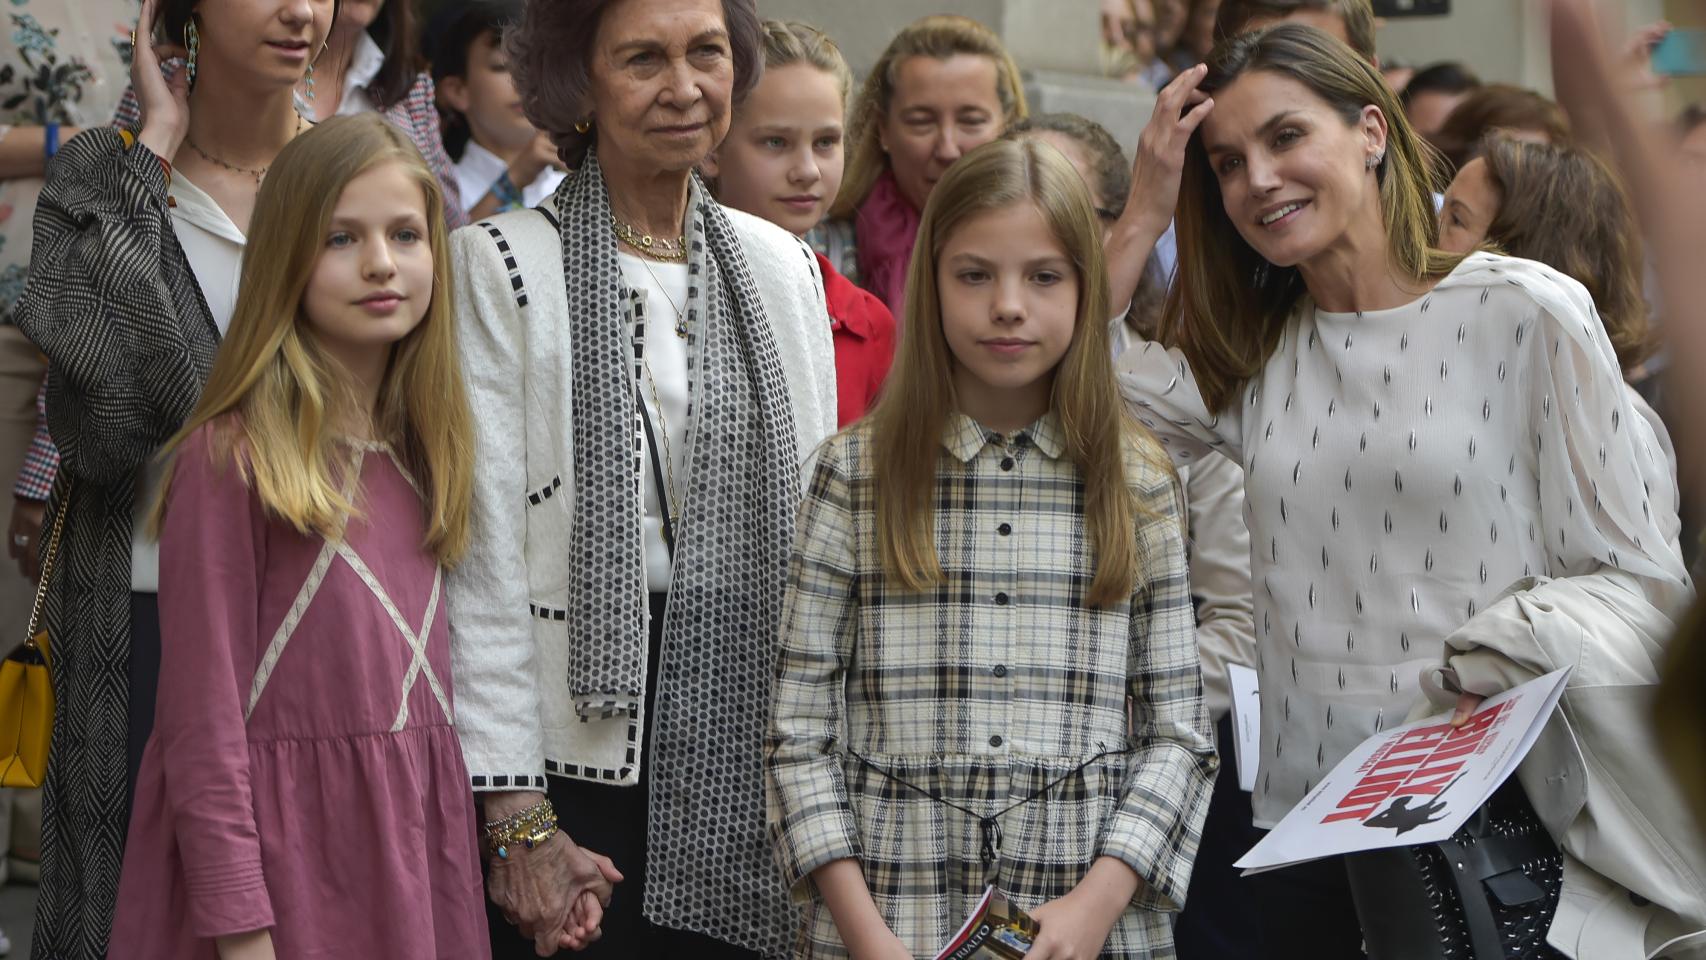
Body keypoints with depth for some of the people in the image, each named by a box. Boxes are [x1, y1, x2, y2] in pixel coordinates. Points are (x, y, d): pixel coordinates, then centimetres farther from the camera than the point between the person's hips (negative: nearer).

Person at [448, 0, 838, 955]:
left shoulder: (784, 266, 10)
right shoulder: (505, 265, -5)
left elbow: (817, 531, 13)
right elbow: (483, 561, -8)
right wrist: (517, 819, -13)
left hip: (745, 764, 4)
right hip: (576, 750, -4)